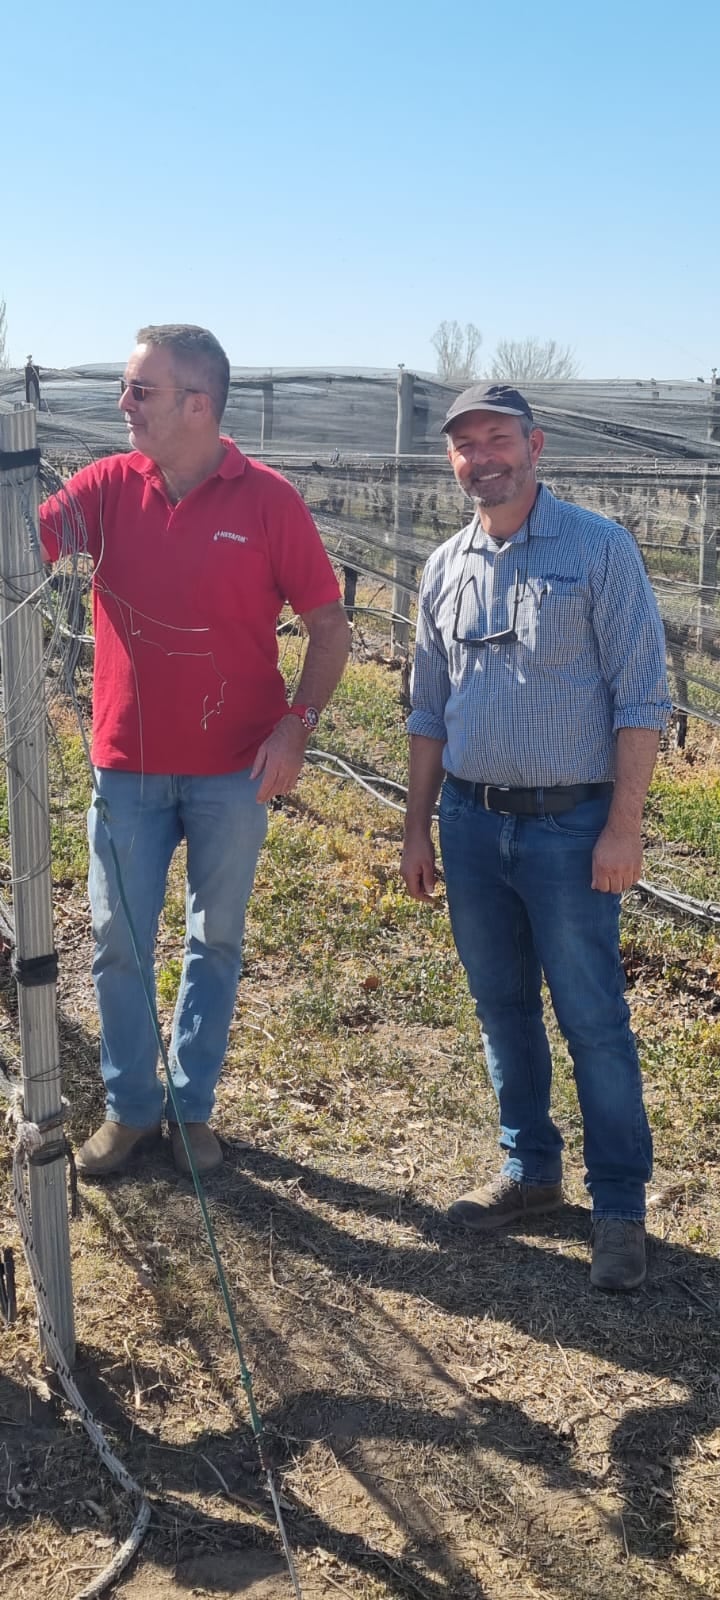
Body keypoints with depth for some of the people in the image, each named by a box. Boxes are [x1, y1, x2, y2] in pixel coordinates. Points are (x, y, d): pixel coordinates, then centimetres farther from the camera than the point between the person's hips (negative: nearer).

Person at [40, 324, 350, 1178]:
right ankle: (128, 1105, 26)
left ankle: (192, 1106, 28)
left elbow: (329, 627, -4)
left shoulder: (268, 499, -7)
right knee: (118, 942, 8)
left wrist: (297, 725, -14)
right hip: (127, 765, 2)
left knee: (216, 941, 11)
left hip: (233, 769, -2)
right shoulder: (107, 486, -1)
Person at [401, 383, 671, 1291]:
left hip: (569, 823, -5)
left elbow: (640, 696, -8)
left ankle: (620, 1207, 14)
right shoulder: (445, 569, 9)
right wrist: (417, 830, 13)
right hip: (470, 822, 5)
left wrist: (623, 827, -14)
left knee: (593, 1021, 1)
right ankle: (530, 1168, 30)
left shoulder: (599, 550, -6)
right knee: (502, 1009, 14)